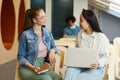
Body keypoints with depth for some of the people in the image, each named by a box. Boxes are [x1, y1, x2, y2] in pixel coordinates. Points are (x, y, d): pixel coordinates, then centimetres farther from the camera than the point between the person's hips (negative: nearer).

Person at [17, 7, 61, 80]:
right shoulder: (26, 35, -11)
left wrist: (52, 51, -7)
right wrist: (32, 67, -20)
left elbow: (53, 47, 18)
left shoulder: (47, 32, 5)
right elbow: (21, 57, -6)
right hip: (28, 68, -5)